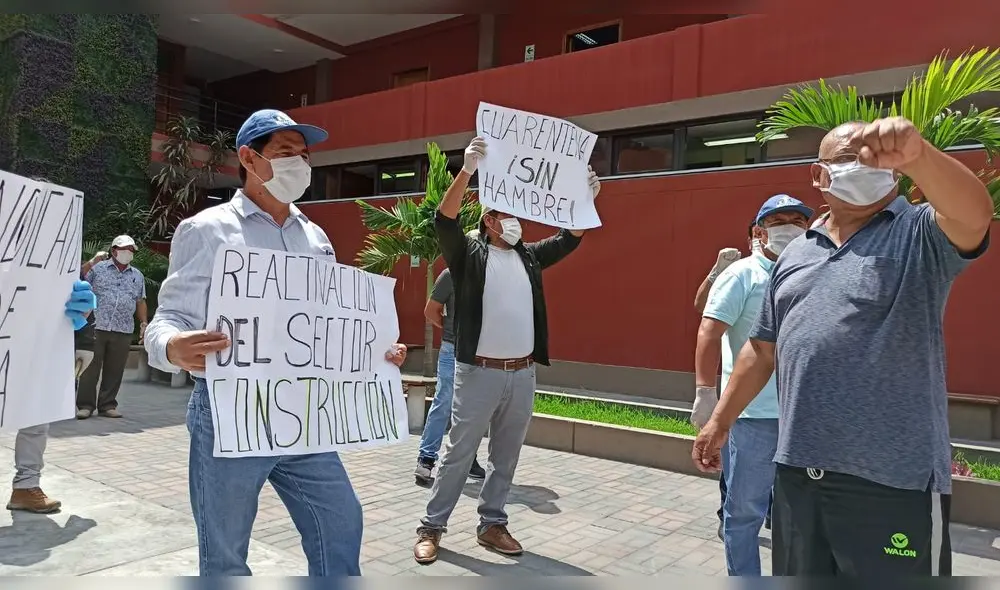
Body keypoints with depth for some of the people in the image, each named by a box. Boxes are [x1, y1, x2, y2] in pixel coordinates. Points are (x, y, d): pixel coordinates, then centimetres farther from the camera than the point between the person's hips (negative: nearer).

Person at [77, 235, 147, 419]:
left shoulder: (137, 275, 17)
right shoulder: (98, 268, 6)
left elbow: (140, 302, 21)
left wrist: (144, 323, 13)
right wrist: (93, 262, -9)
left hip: (123, 331, 3)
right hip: (96, 327, -3)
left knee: (115, 370, 5)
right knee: (91, 367, -1)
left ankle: (107, 405, 13)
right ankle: (85, 405, 6)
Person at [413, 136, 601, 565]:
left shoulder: (529, 256, 14)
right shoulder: (469, 253, -2)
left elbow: (569, 238, 16)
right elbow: (445, 220, -17)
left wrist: (586, 199, 1)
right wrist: (468, 170, -30)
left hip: (522, 374, 6)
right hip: (479, 372, -5)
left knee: (506, 457, 13)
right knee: (458, 455, 2)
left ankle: (492, 525, 27)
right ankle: (431, 528, 15)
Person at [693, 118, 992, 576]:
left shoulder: (920, 235, -2)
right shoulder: (795, 255, 13)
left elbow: (975, 215, -26)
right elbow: (762, 350, 16)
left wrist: (915, 154, -43)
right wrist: (720, 420, 16)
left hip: (894, 478, -5)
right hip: (797, 470, 5)